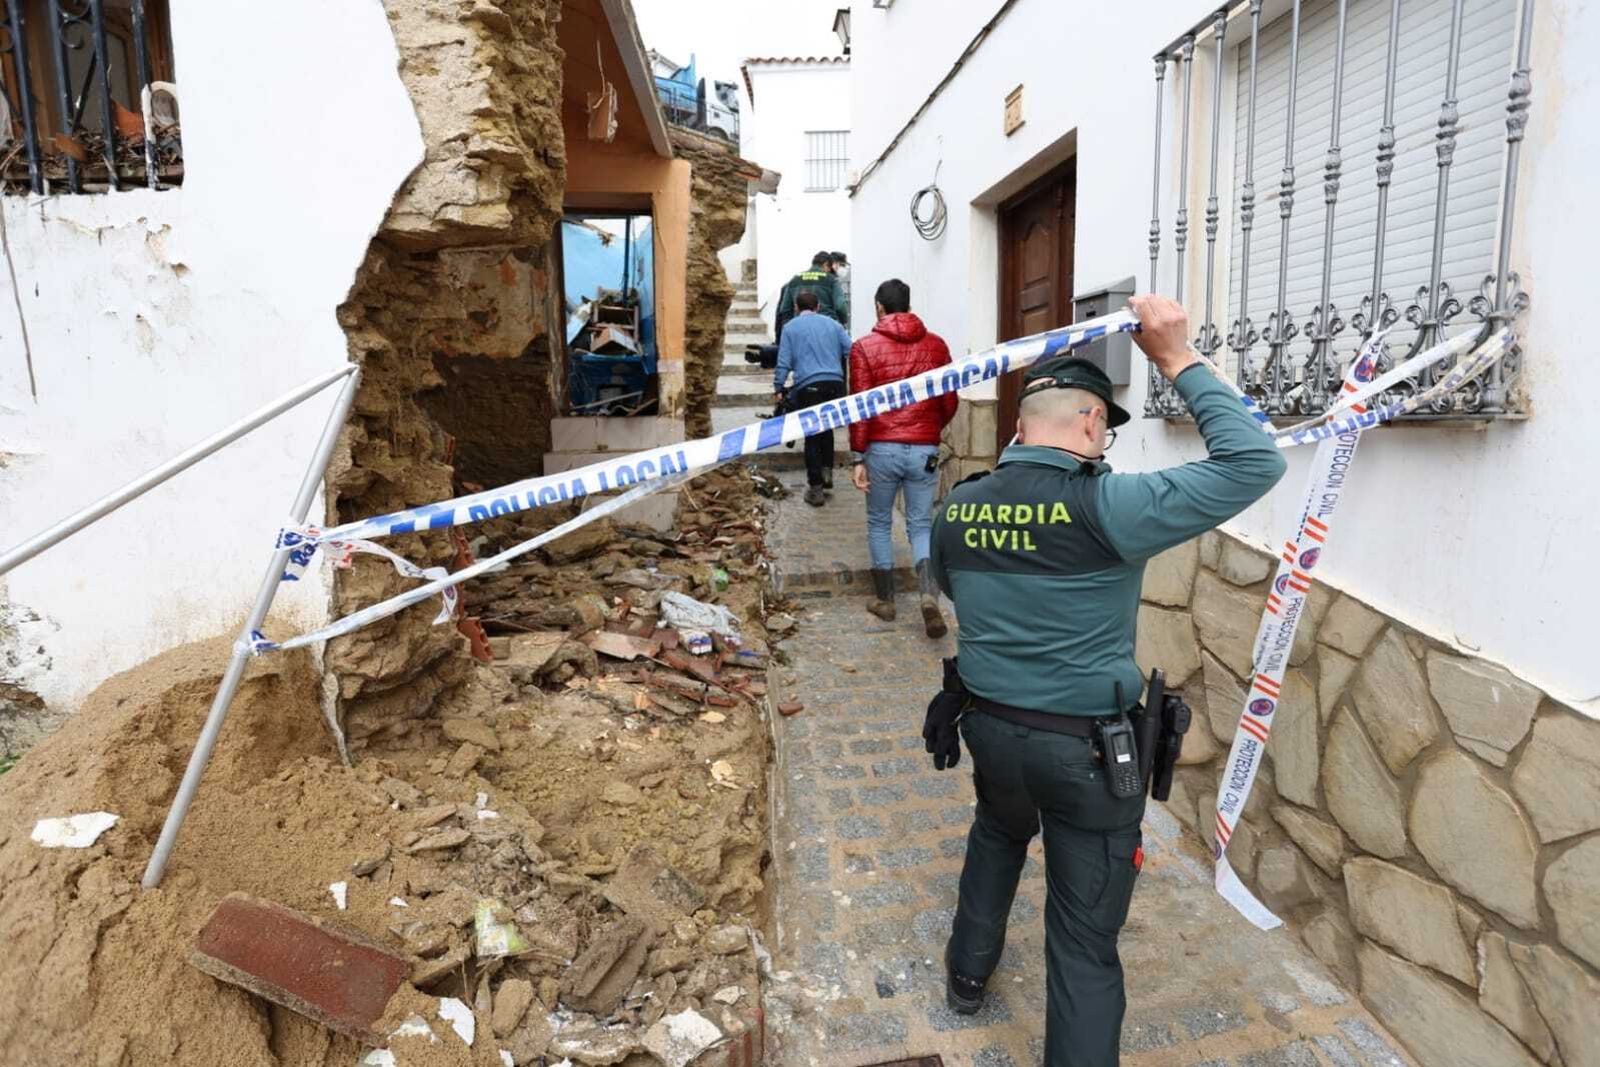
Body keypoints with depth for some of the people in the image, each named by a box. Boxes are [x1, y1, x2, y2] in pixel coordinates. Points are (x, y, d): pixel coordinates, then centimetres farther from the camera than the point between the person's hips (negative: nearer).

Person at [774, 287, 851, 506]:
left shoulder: (791, 327, 9)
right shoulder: (832, 324, 15)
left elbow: (784, 362, 2)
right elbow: (851, 352, 8)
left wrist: (778, 388, 7)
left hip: (808, 386, -3)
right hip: (835, 384, 3)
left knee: (812, 437, 5)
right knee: (827, 429, 24)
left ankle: (816, 488, 6)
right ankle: (827, 471, 18)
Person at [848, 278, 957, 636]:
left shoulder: (864, 347, -2)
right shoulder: (936, 345, 5)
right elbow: (949, 404, 8)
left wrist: (858, 458, -5)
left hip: (881, 449, -1)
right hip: (925, 450, 2)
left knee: (879, 524, 15)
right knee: (921, 525, 11)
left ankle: (885, 601, 22)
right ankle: (929, 594, -11)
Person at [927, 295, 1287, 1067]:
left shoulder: (954, 508, -4)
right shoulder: (1104, 507, -22)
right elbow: (1255, 463, -18)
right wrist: (1179, 362, -13)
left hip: (989, 728, 6)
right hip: (1086, 749, -6)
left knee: (998, 834, 36)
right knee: (1084, 939, 9)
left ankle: (968, 971, 55)